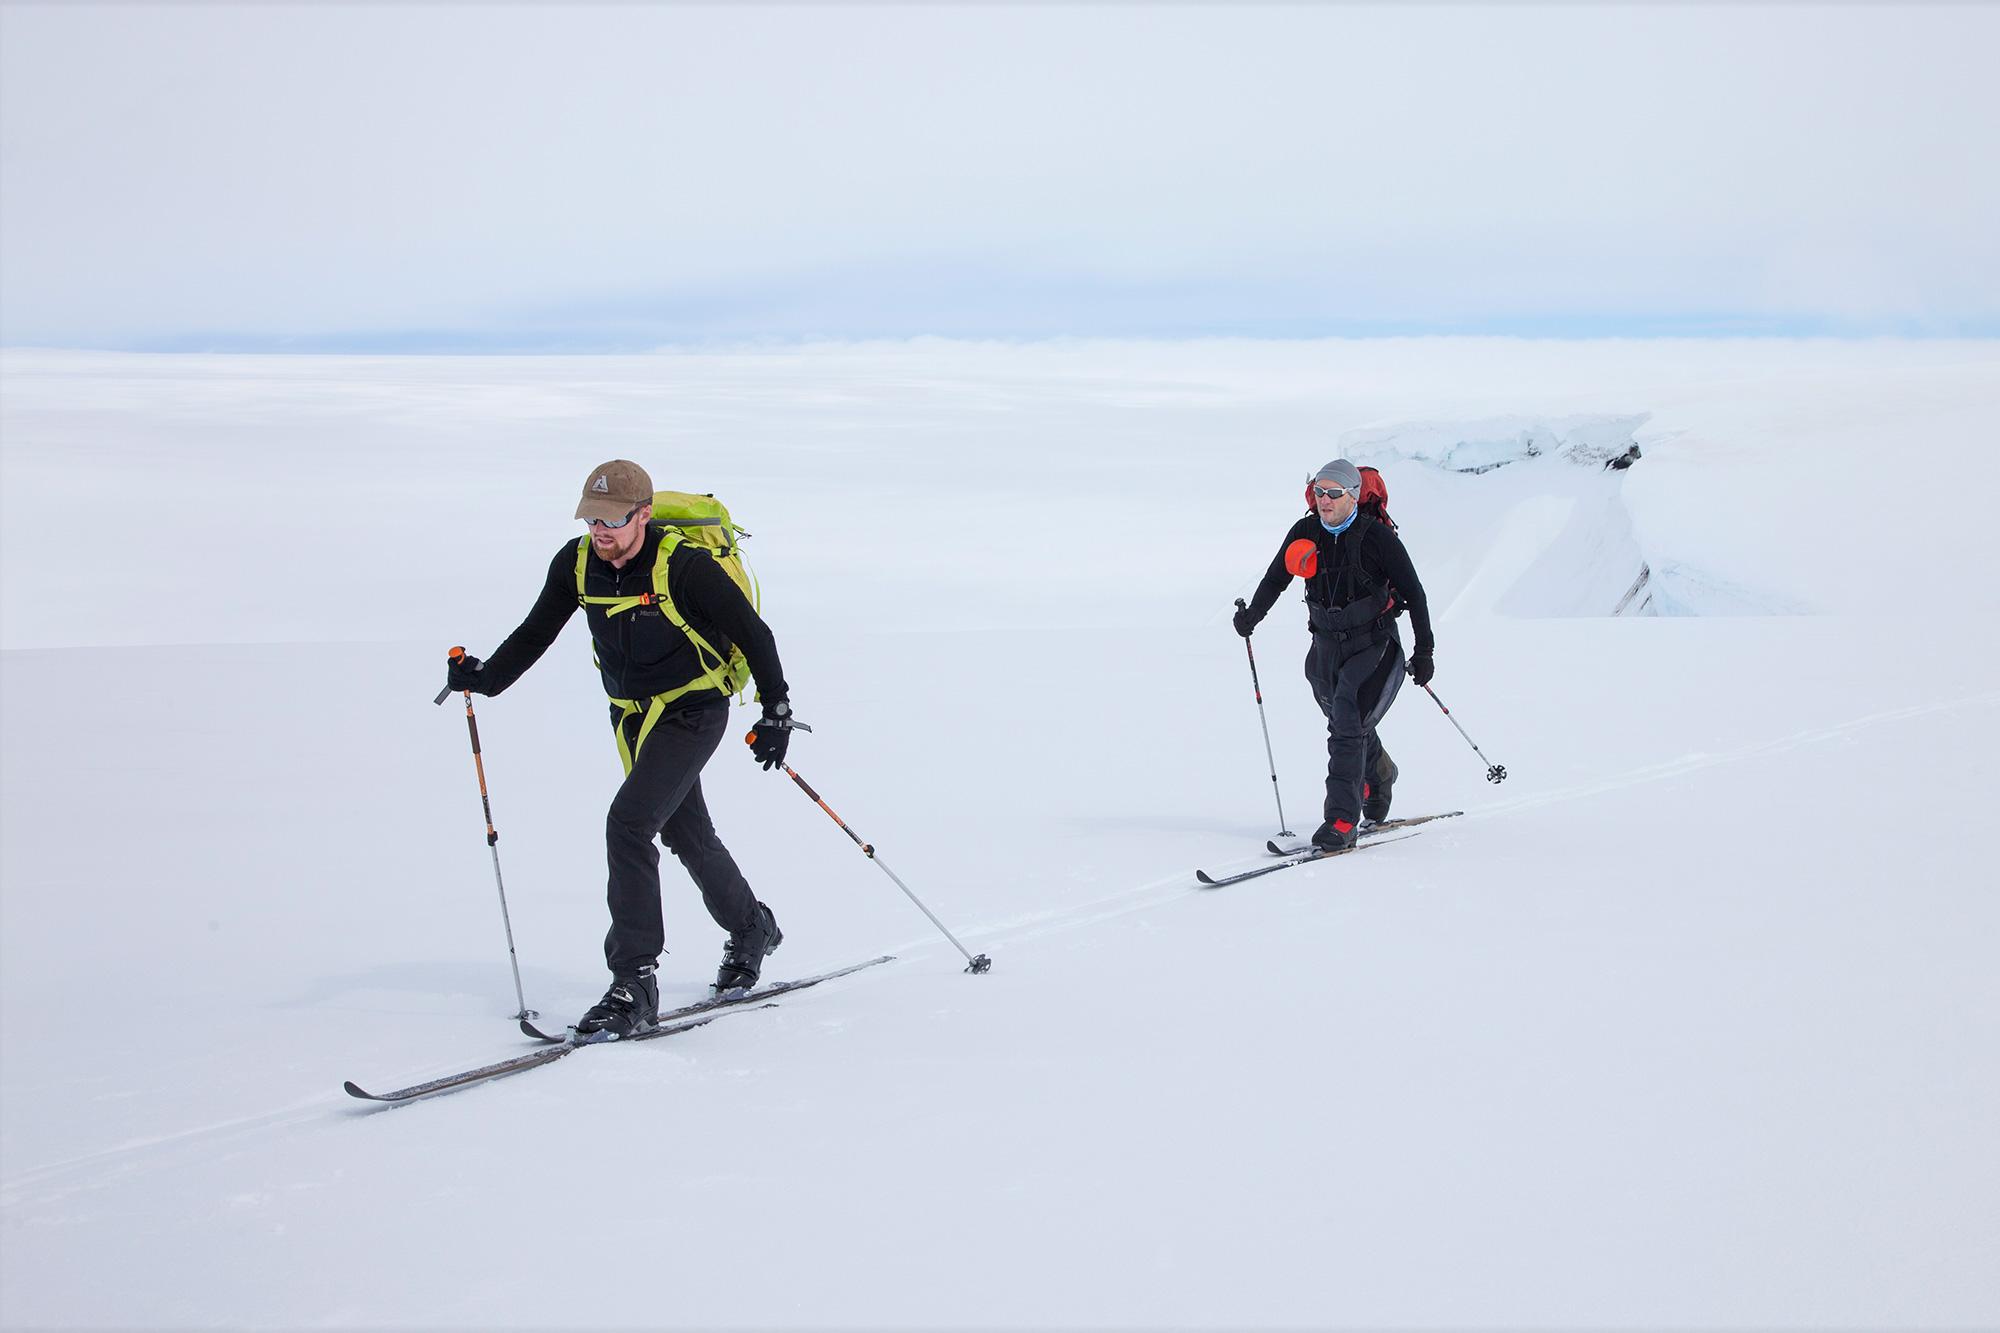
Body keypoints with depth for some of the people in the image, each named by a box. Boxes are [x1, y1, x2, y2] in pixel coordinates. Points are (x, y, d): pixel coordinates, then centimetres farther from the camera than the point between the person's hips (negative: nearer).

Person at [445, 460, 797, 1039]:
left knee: (627, 822, -22)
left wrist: (776, 712, -10)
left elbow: (753, 633, -14)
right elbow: (534, 635, 2)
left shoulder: (685, 566, -24)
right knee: (685, 834, 20)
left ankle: (634, 985, -19)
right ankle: (751, 931, 47)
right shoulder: (576, 564, -8)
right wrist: (485, 677, -14)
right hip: (631, 717, 7)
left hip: (693, 711, -7)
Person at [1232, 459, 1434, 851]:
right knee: (1349, 725, 19)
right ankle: (1379, 776, 52)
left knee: (1348, 721, -22)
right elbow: (1275, 578, 10)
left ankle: (1342, 819, -24)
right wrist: (1252, 614, -7)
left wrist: (1424, 650, -6)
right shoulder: (1305, 533, -2)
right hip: (1327, 648, 5)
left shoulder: (1377, 536, -14)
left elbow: (1413, 594, -7)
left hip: (1375, 646, -5)